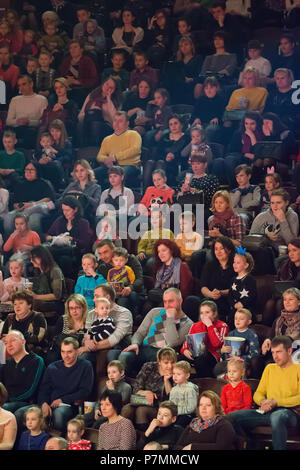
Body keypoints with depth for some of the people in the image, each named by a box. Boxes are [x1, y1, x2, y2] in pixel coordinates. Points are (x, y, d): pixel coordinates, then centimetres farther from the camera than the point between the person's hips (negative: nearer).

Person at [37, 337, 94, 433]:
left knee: (59, 413, -43)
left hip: (70, 406, -4)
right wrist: (44, 403, -6)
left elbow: (85, 392, 1)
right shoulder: (52, 368, 23)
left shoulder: (85, 366, 10)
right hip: (50, 405, 4)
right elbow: (43, 390, 18)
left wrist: (62, 400, -7)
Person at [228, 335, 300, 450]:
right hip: (267, 411, 6)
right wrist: (263, 402, -1)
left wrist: (276, 402, -13)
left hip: (289, 411, -6)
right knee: (232, 417, -15)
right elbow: (258, 394, 23)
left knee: (277, 417, -43)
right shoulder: (269, 368, 24)